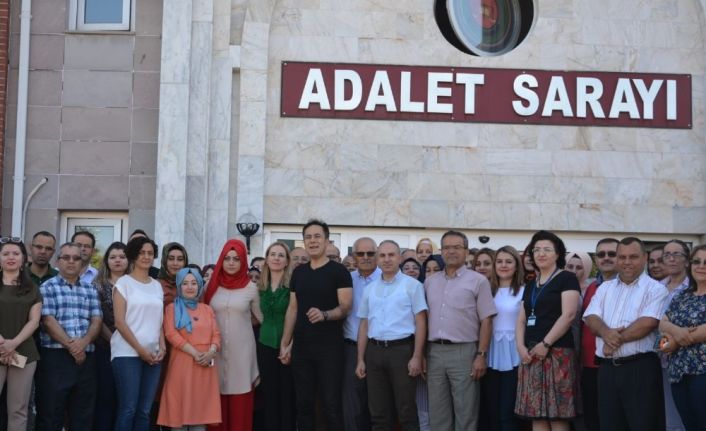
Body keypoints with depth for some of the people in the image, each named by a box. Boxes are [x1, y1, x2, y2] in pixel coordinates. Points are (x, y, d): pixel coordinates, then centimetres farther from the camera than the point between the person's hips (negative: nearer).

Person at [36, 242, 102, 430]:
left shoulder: (90, 290, 15)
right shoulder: (48, 287, 3)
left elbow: (96, 321, 7)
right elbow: (48, 321, -7)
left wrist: (83, 342, -12)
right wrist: (70, 345, -13)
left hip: (85, 357, 4)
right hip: (55, 356, -4)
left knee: (83, 414, 7)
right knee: (50, 412, -1)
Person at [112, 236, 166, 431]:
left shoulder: (157, 286, 15)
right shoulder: (123, 282, 0)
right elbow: (119, 321, -7)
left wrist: (162, 347, -2)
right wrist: (140, 349, -12)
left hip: (153, 355, 5)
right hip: (127, 353, -5)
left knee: (144, 410, 5)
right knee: (128, 409, -7)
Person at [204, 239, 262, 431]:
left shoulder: (251, 288, 1)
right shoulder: (212, 286, 4)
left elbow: (261, 317, 15)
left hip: (241, 349, -1)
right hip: (217, 349, 1)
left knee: (240, 402, 0)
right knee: (217, 400, 2)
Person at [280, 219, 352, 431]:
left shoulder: (338, 271, -4)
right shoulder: (299, 272, 12)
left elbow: (345, 307, -11)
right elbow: (292, 309, 15)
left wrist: (324, 314, -30)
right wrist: (285, 343, 11)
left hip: (329, 346, -5)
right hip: (301, 345, 5)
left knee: (331, 404, -2)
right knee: (303, 403, 9)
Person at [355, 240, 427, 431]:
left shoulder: (412, 285, -1)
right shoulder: (369, 289, 13)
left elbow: (420, 323, -5)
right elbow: (364, 325, 15)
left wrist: (417, 356, -12)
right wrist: (360, 359, 9)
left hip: (402, 349, -4)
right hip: (375, 351, 5)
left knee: (406, 410, 0)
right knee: (378, 412, 9)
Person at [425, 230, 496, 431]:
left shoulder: (478, 281, 0)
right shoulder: (430, 282, 13)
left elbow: (486, 321, -3)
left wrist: (481, 355, -10)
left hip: (464, 352, -4)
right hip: (434, 352, 4)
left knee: (465, 413, 1)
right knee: (438, 412, 10)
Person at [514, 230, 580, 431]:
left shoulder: (566, 279, -1)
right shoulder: (531, 286, 20)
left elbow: (568, 315, -12)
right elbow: (521, 320, 16)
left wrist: (546, 344, -17)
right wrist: (521, 346, -2)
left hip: (556, 352, -7)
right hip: (530, 354, 7)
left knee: (557, 415, -6)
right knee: (536, 415, 6)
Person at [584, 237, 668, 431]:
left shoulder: (655, 289, 0)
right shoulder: (605, 288, 16)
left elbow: (648, 323, -14)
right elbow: (591, 317, 5)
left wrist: (616, 339, -12)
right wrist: (606, 332, -16)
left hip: (641, 368, -5)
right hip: (607, 368, 5)